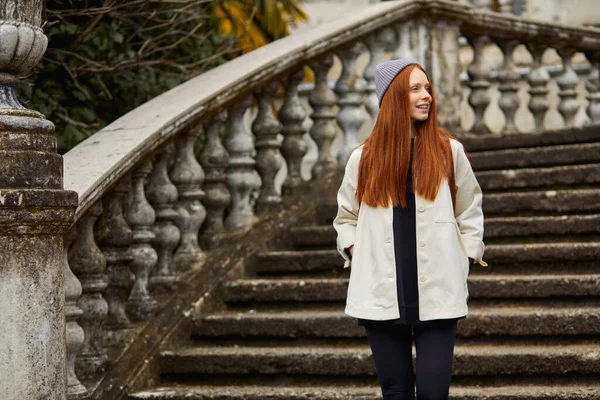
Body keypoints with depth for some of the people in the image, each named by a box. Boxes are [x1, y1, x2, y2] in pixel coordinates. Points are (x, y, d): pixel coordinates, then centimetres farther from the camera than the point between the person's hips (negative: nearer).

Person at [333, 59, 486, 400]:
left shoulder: (449, 152, 3)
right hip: (382, 293, 1)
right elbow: (346, 217, 20)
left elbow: (470, 213, 12)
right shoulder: (363, 159, 6)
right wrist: (354, 252, 5)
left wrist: (464, 261, 4)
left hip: (437, 294, -1)